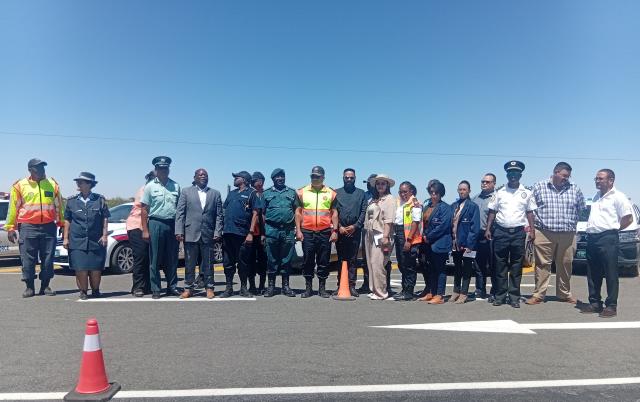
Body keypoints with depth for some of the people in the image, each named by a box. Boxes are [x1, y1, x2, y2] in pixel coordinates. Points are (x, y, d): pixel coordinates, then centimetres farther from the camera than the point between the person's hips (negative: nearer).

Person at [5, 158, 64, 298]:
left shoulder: (52, 184, 10)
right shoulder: (20, 186, 4)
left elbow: (59, 206, 14)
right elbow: (13, 208, 5)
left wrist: (62, 224, 12)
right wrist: (10, 228, 1)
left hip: (49, 227, 2)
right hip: (28, 227, -2)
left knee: (48, 258, 4)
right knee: (28, 259, 0)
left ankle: (45, 286, 13)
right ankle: (29, 287, 11)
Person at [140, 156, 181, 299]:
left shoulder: (176, 186, 8)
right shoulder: (150, 186, 2)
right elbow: (144, 209, -1)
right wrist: (145, 230, -7)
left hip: (172, 224, 3)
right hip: (156, 224, -2)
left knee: (172, 259, 9)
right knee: (155, 259, 3)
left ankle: (172, 287, 20)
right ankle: (155, 289, 11)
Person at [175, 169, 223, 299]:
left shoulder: (215, 193, 10)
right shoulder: (186, 192, 8)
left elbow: (219, 215, 6)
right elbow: (180, 213, 2)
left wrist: (217, 232, -3)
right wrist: (179, 231, -7)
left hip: (208, 234, 1)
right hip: (190, 234, 0)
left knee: (208, 263, 6)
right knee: (189, 264, 6)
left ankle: (209, 288, 15)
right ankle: (188, 288, 15)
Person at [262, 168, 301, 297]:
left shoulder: (292, 193, 14)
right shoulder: (267, 193, 12)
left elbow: (297, 212, 11)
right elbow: (263, 214, 10)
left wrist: (297, 229, 1)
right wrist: (263, 232, 2)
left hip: (288, 230, 1)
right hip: (271, 230, -1)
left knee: (286, 259, 5)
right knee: (272, 259, 2)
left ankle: (286, 286, 13)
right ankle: (271, 286, 10)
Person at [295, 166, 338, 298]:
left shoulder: (331, 193, 7)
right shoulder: (302, 192, 7)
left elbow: (334, 213, 8)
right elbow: (298, 212, 7)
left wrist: (335, 231, -1)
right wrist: (298, 230, 0)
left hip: (325, 232, 0)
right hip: (307, 232, 0)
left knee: (324, 261, 5)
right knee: (308, 260, 4)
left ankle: (322, 288, 15)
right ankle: (308, 287, 14)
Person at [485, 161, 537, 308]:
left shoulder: (527, 193, 7)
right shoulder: (500, 192, 6)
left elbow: (530, 212, 8)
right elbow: (492, 212, 7)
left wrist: (532, 230, 0)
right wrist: (488, 229, 0)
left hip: (518, 232, 0)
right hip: (501, 231, 0)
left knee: (516, 266, 4)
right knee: (500, 265, 4)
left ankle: (514, 297, 11)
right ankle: (500, 296, 11)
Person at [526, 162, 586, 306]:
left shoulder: (575, 189, 9)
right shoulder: (539, 187, 2)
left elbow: (581, 209, 18)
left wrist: (573, 224, 12)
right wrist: (536, 224, 1)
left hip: (568, 235, 3)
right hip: (544, 233, -3)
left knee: (565, 265, 10)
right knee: (542, 265, -1)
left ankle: (564, 294, 23)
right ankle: (538, 295, 4)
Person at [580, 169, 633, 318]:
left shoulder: (617, 197, -5)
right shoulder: (596, 196, 19)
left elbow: (628, 218, -9)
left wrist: (614, 228, -1)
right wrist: (591, 228, 12)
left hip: (608, 239, -8)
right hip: (592, 238, 8)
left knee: (610, 274, -3)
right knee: (592, 274, 10)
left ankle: (611, 306, 2)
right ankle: (595, 303, 19)